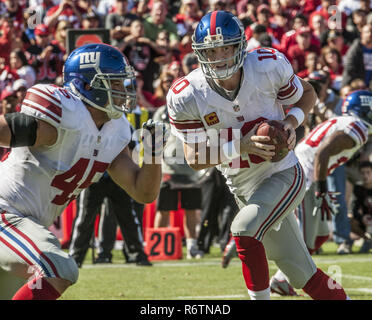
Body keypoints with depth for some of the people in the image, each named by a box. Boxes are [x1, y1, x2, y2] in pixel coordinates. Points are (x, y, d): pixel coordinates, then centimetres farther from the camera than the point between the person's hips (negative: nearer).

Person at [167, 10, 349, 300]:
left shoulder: (268, 67, -16)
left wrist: (292, 121, -17)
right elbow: (194, 158, -13)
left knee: (244, 230, -27)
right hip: (243, 187, 2)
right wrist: (242, 146, -27)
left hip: (284, 174, -2)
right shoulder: (187, 97, -15)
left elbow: (307, 93, 4)